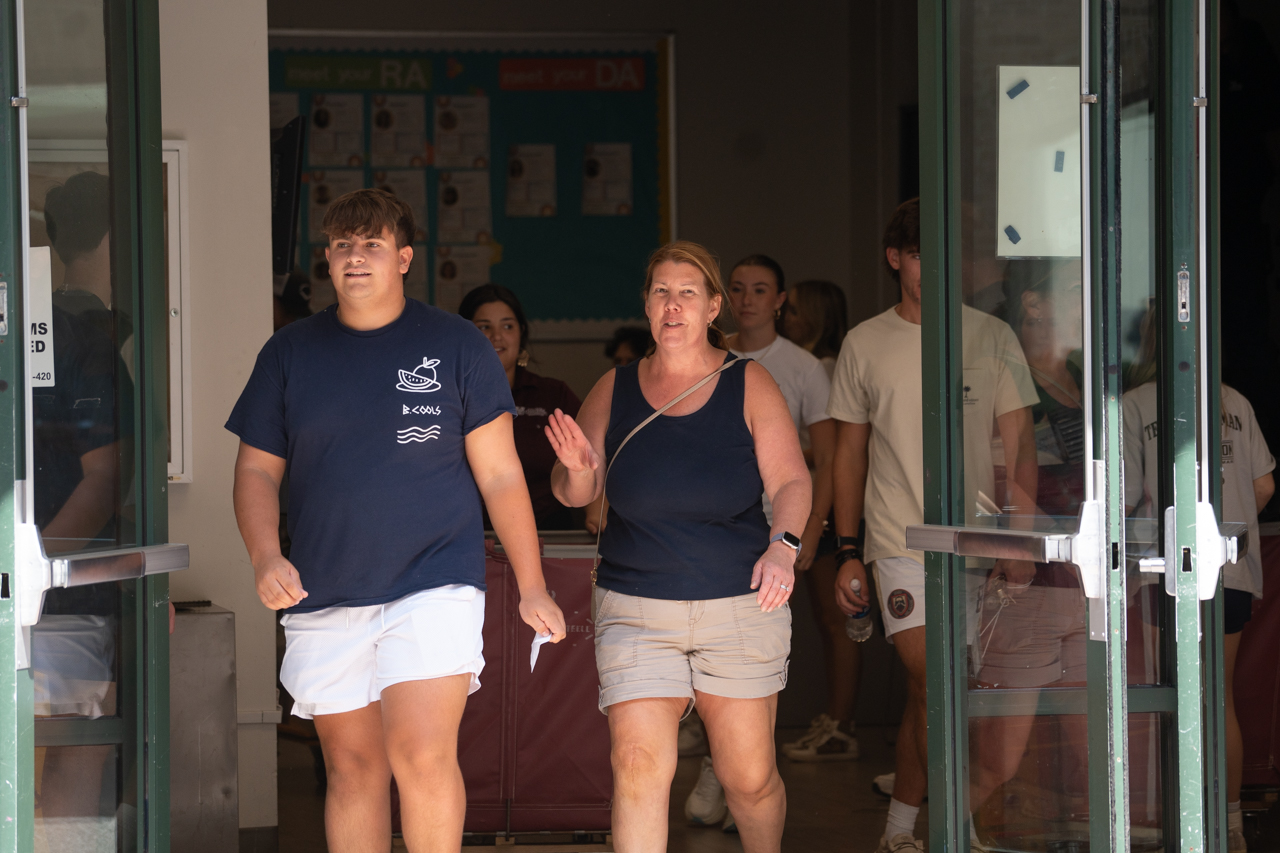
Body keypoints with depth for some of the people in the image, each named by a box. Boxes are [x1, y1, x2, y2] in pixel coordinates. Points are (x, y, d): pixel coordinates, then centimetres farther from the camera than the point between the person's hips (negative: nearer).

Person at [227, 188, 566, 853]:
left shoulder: (456, 347, 3)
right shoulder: (289, 353, 9)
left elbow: (500, 475, 4)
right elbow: (257, 469, 11)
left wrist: (532, 587, 2)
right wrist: (264, 557, -7)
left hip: (433, 585, -3)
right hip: (324, 599, 3)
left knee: (423, 754, -17)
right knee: (351, 768, 6)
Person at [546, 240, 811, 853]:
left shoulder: (749, 385, 1)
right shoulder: (614, 390, 5)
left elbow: (791, 480, -4)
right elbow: (572, 494, 9)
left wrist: (783, 545, -24)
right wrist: (575, 468, -16)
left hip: (741, 603, 0)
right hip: (636, 611, 0)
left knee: (749, 778, 5)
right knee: (638, 763, -14)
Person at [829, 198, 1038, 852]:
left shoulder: (991, 338, 5)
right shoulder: (865, 344, 6)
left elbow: (1017, 444, 4)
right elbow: (849, 452, 11)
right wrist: (846, 553, 7)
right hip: (900, 543, -1)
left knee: (924, 696, 7)